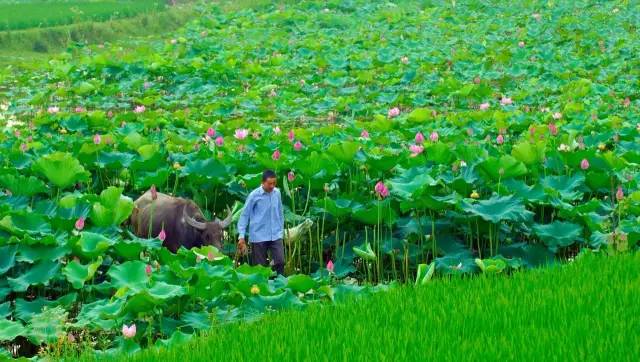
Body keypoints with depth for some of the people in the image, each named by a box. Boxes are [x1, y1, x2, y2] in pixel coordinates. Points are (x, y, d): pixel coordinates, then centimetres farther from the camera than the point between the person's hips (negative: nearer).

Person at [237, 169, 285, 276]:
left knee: (280, 262, -7)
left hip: (276, 236, 3)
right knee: (260, 266, 4)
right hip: (258, 237, -3)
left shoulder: (277, 193, 3)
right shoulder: (254, 195, -9)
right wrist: (241, 236, -10)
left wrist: (281, 230, 15)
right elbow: (245, 215, -5)